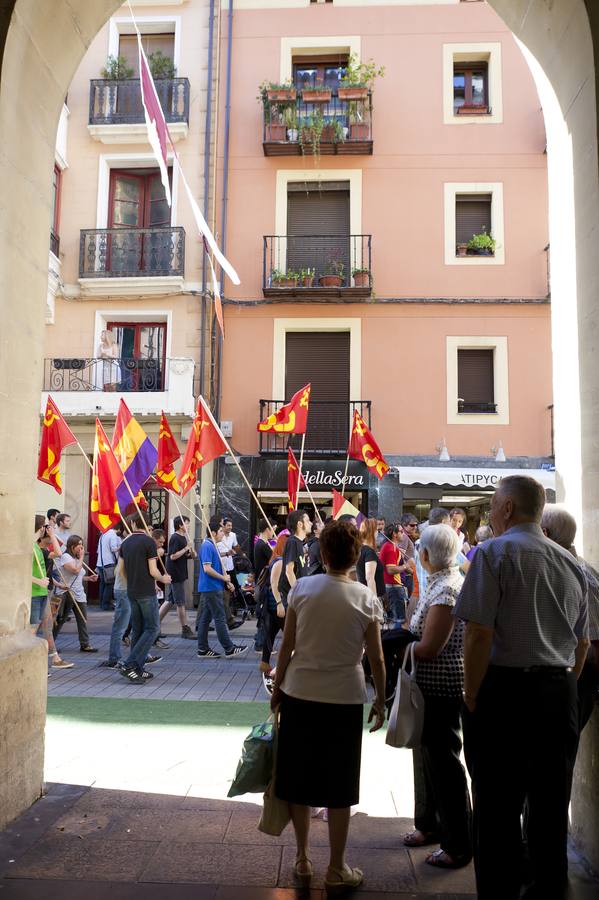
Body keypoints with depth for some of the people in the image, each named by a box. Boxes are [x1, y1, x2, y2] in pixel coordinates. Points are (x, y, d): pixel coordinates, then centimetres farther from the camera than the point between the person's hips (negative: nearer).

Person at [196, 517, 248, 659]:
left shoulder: (212, 546, 16)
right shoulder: (207, 546, -16)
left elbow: (218, 567, 23)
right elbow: (207, 568, -23)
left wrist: (227, 582, 14)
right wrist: (224, 578, -13)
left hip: (209, 588, 10)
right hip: (211, 588, -10)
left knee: (205, 618, 11)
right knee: (220, 618, -5)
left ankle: (203, 650, 15)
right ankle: (229, 649, -1)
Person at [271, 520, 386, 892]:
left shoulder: (302, 588, -7)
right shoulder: (367, 599, -8)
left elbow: (287, 645, -4)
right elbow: (376, 659, -5)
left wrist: (277, 688, 9)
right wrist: (381, 700, 9)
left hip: (299, 694, 1)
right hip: (345, 699, -1)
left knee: (299, 777, 16)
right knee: (339, 784, 12)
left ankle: (303, 860, 29)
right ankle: (336, 869, 23)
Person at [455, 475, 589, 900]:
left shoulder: (494, 552, -10)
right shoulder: (571, 562, 10)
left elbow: (479, 632, -17)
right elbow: (583, 643, 15)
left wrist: (472, 697, -9)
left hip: (506, 689, -6)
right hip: (561, 694, 7)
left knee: (499, 806, 3)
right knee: (551, 802, 17)